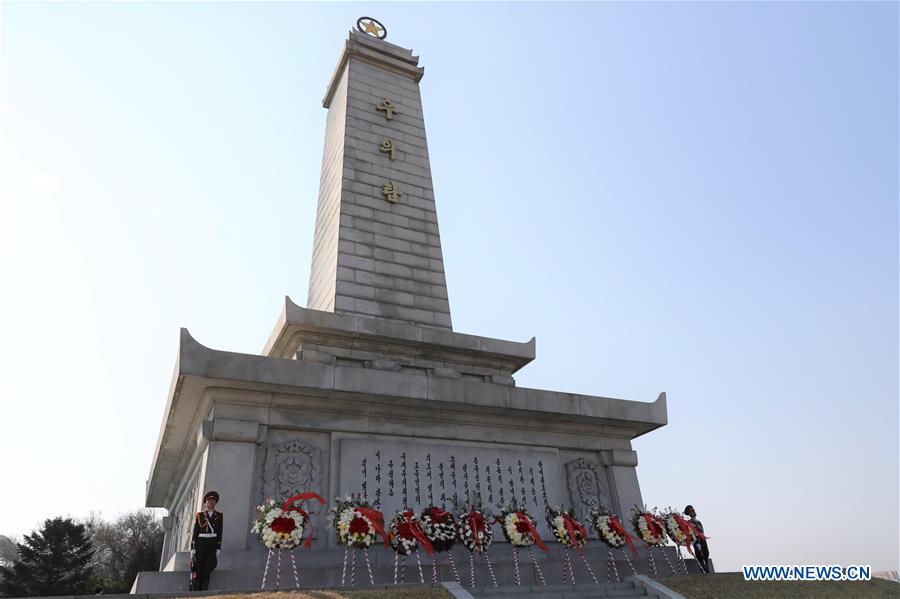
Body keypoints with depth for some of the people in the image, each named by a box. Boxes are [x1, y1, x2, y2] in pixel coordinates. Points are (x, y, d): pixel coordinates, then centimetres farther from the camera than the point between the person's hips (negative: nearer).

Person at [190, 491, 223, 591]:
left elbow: (220, 533, 5)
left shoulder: (219, 515, 8)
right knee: (197, 571, -1)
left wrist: (218, 548, -1)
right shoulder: (199, 515, 6)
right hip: (200, 544, -1)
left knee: (207, 571, 0)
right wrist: (193, 548, -5)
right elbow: (195, 532, 2)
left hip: (213, 544, 1)